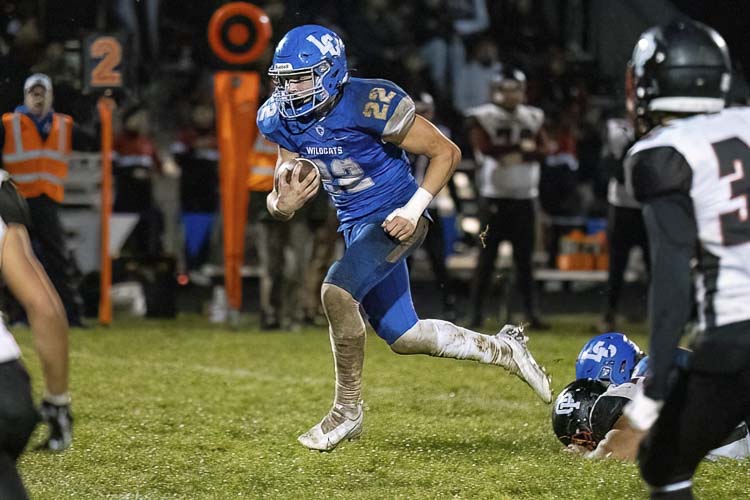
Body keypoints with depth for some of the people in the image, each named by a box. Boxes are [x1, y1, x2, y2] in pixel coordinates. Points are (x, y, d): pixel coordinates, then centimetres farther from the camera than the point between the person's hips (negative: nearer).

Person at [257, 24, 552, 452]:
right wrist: (283, 203, -22)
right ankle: (501, 349, 35)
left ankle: (348, 412, -13)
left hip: (394, 220, -7)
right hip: (355, 226, 7)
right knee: (403, 338, 11)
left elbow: (446, 151, -15)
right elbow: (281, 199, 2)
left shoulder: (370, 104, -24)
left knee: (337, 290, -29)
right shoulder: (283, 120, -5)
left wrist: (415, 207, -23)